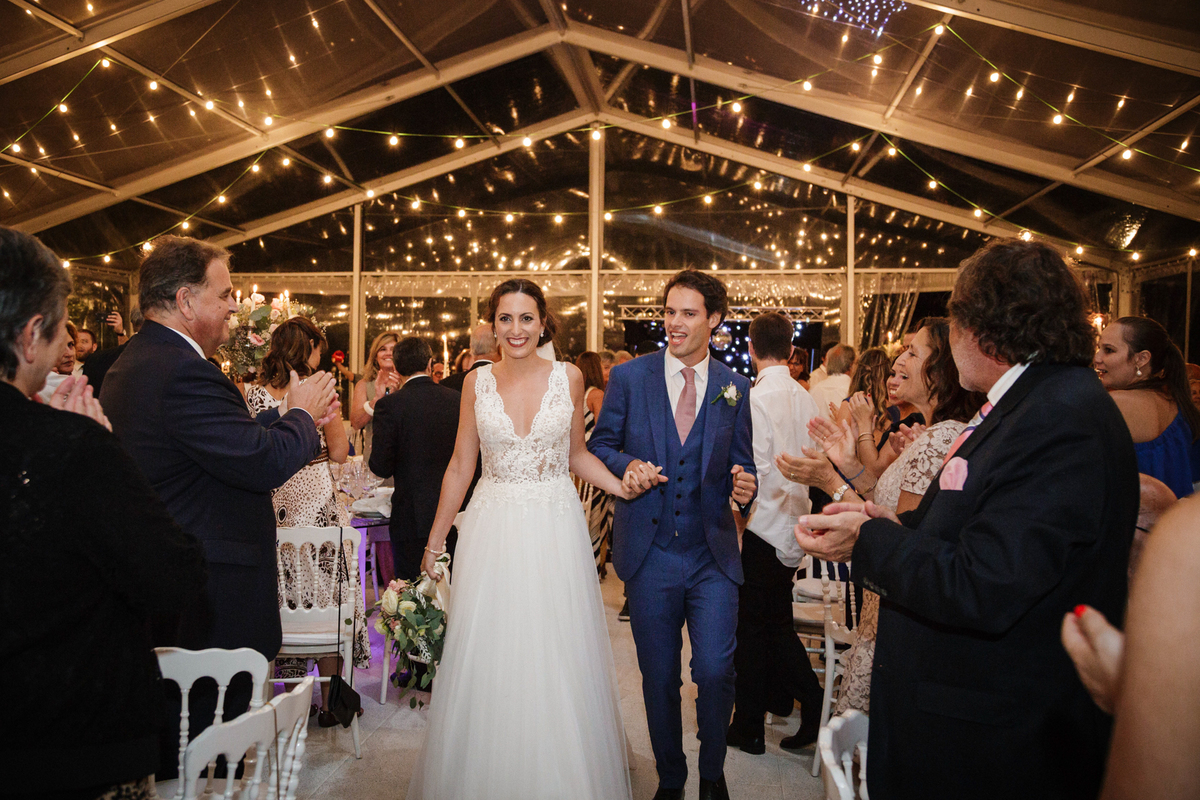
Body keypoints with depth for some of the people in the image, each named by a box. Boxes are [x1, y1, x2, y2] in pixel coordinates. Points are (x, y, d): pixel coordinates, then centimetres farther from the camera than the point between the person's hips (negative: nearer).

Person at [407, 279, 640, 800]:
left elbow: (577, 455, 10)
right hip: (492, 532, 1)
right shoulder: (477, 382, 2)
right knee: (487, 657, 4)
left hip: (556, 530, 0)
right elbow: (460, 468, 7)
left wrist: (625, 486, -7)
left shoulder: (568, 377, 1)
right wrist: (434, 544, 8)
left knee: (556, 658, 5)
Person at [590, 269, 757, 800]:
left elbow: (742, 462, 9)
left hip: (714, 557, 0)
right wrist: (627, 465, -14)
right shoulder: (628, 377, 1)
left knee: (715, 671, -7)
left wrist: (744, 487, -13)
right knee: (658, 677, 11)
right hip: (650, 555, 0)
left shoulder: (734, 387, 4)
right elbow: (600, 445, 7)